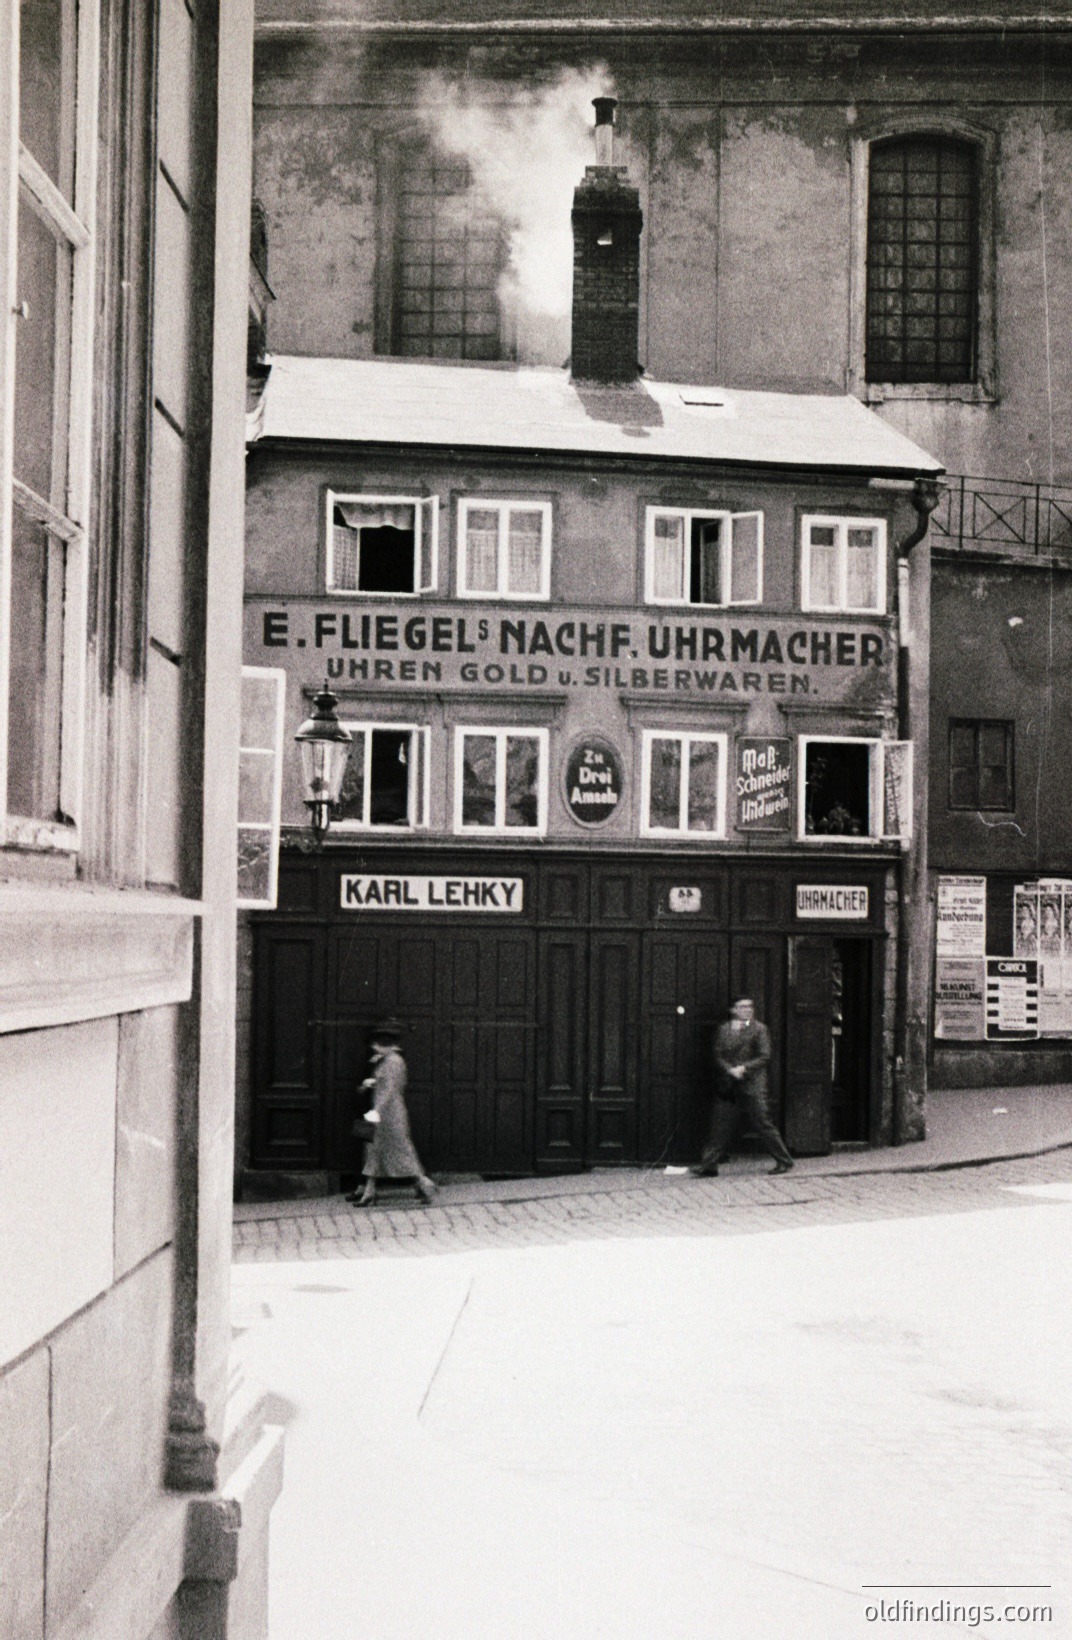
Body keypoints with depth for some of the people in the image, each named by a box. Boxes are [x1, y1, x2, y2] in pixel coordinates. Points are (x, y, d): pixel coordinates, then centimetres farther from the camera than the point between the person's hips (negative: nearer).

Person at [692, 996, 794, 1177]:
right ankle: (709, 1164, 6)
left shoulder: (759, 1029, 1)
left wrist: (744, 1069, -15)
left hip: (751, 1085, -3)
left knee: (761, 1123, -3)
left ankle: (784, 1161, 9)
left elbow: (764, 1057, -4)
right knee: (719, 1124, 1)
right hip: (727, 1086, 4)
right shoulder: (724, 1029, 11)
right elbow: (718, 1056, 7)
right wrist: (730, 1070, -11)